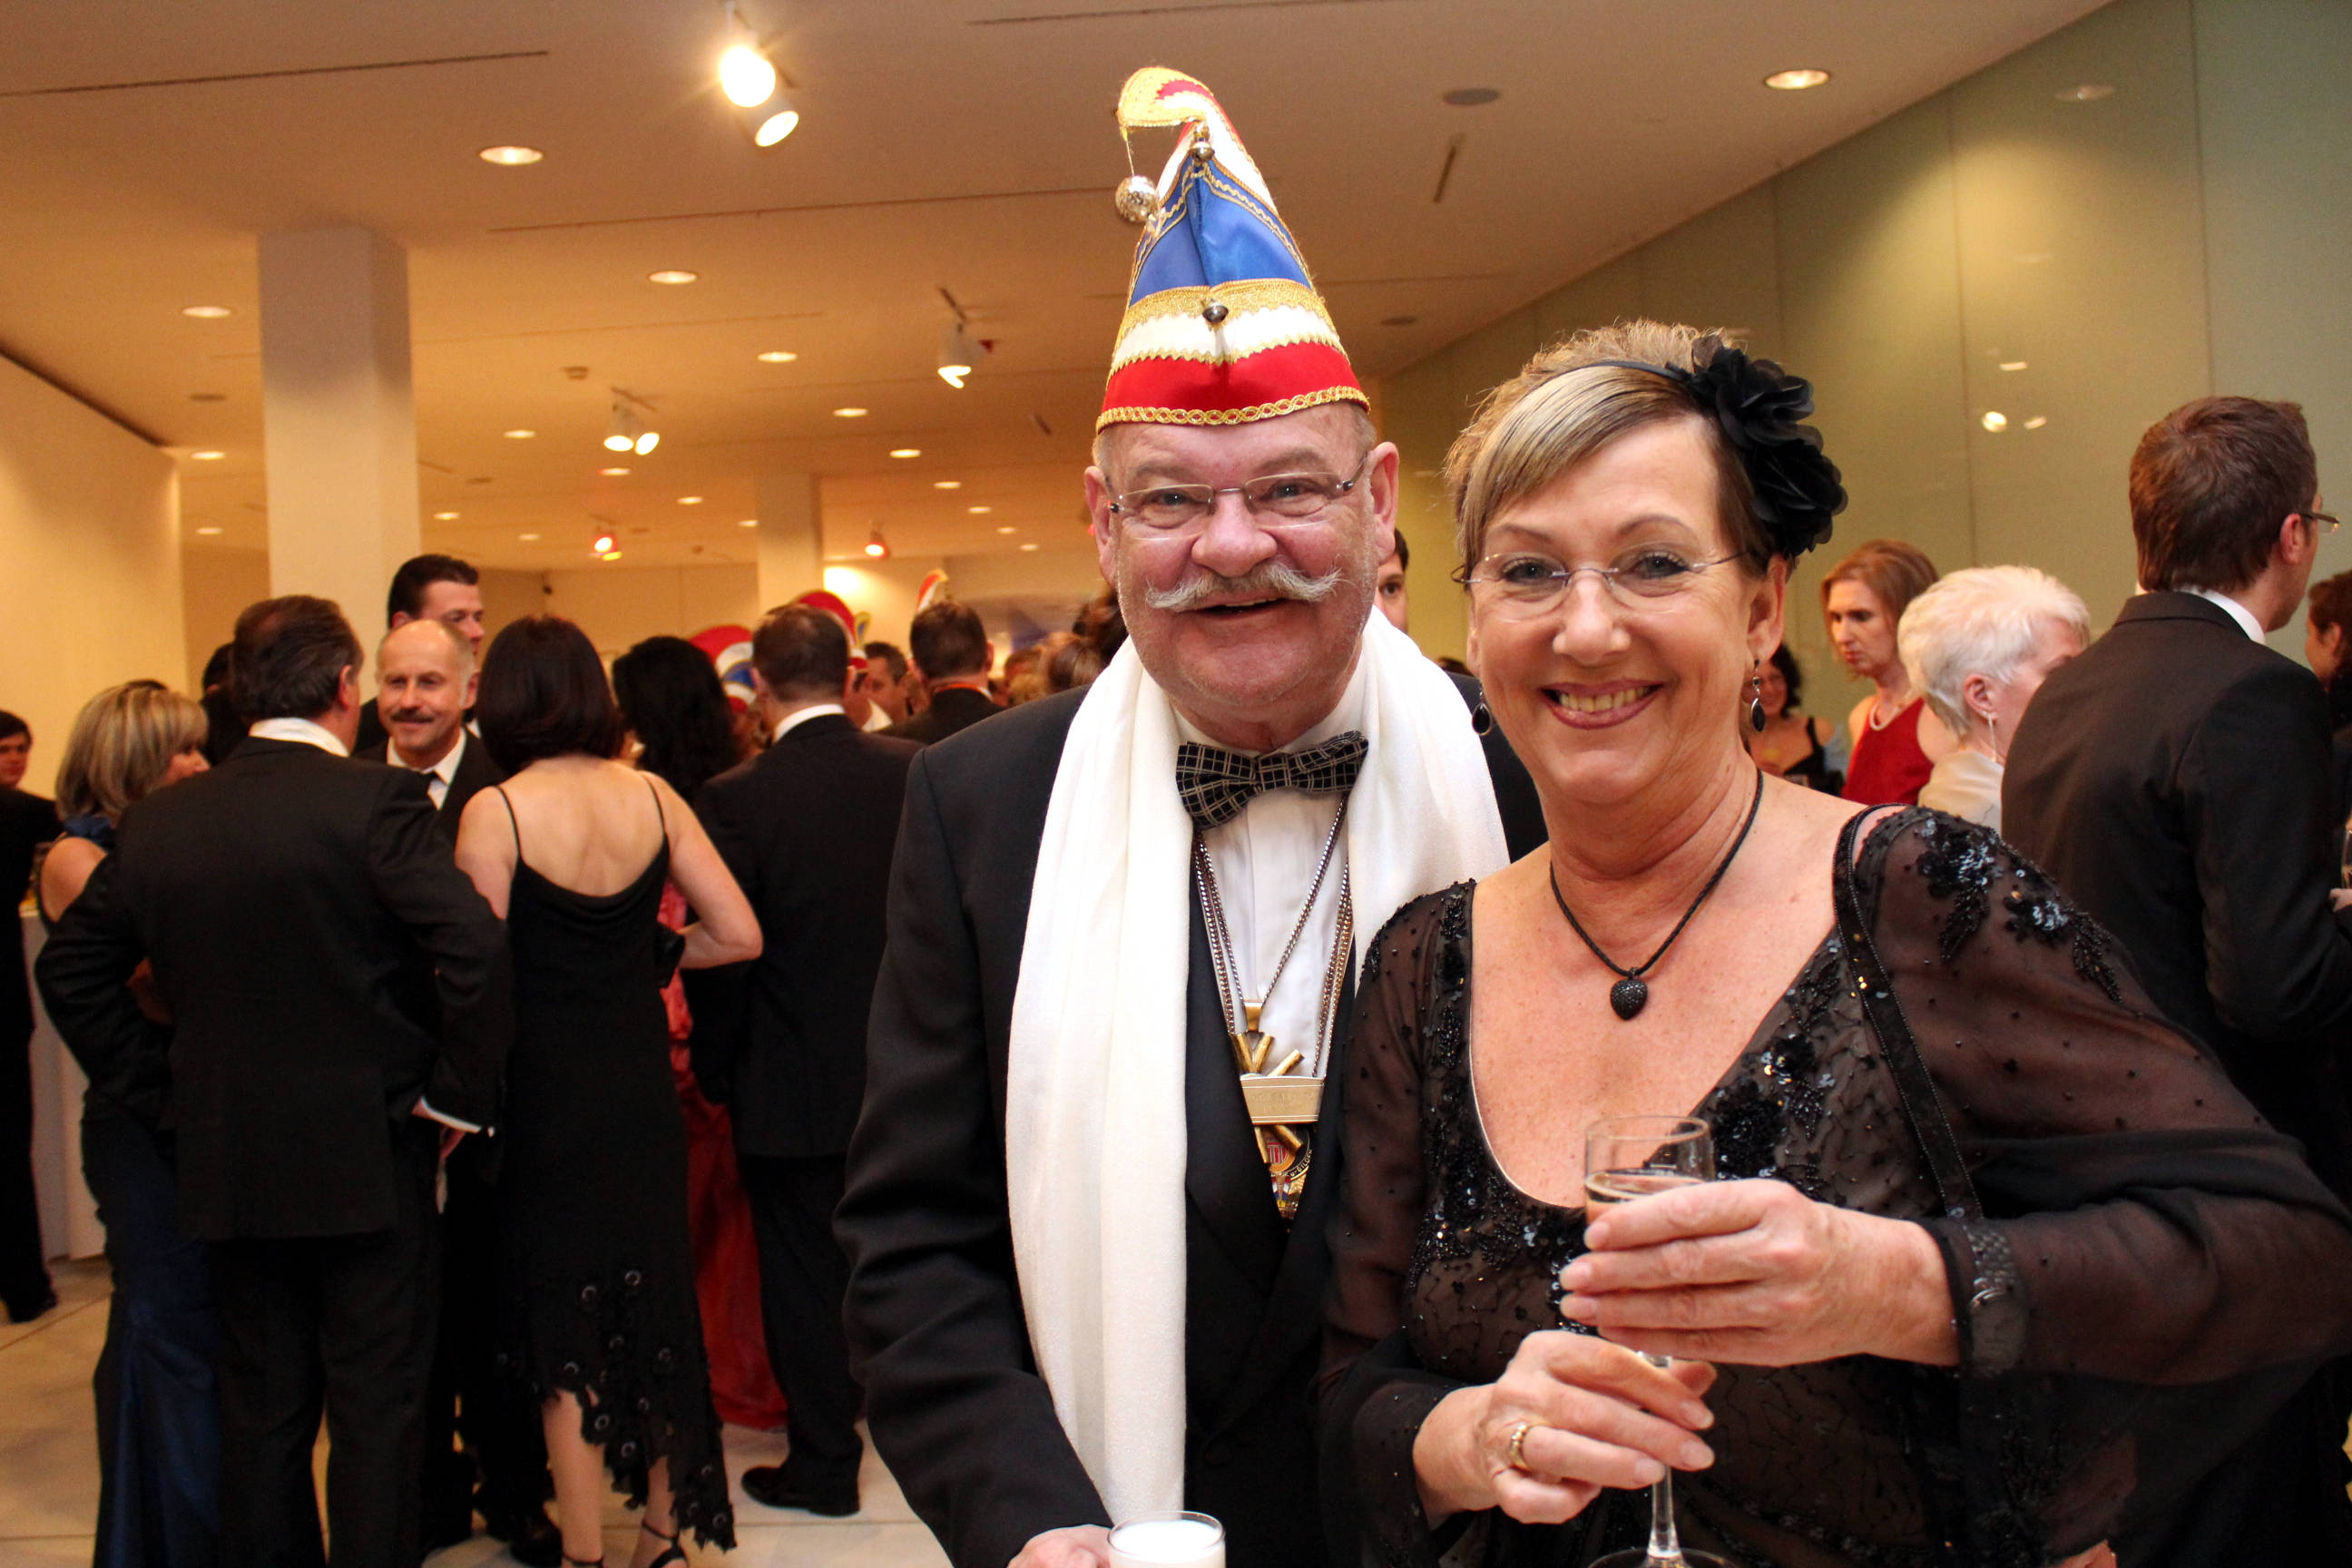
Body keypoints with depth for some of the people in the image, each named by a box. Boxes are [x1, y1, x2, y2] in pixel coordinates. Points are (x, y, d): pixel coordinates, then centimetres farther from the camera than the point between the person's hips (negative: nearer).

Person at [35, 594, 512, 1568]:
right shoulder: (375, 802, -14)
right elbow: (476, 949, -24)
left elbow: (70, 968, 11)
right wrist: (457, 1095, -12)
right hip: (367, 1158, -5)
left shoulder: (157, 822, 3)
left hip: (227, 1164, 5)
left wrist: (162, 1096, 13)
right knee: (377, 1409, 6)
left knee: (260, 1411, 17)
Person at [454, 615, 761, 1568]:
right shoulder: (651, 796, -1)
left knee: (564, 1328, 8)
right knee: (655, 1304, 17)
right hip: (644, 1095, 4)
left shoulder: (495, 812, -12)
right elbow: (738, 934, -1)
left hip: (548, 1100, -4)